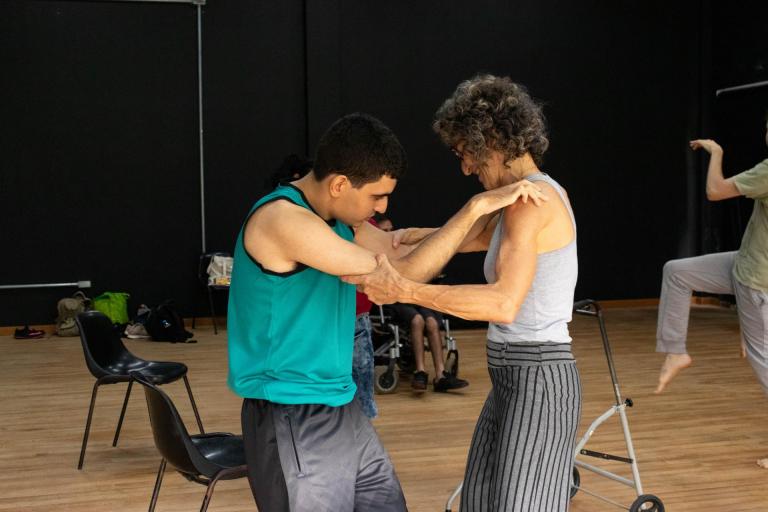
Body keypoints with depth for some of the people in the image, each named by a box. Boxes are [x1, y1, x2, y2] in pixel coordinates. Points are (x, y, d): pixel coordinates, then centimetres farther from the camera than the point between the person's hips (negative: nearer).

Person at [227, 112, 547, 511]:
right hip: (294, 421, -9)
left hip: (343, 412, 9)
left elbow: (404, 254, 13)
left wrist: (491, 217, 4)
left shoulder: (340, 218, 6)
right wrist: (476, 207, -19)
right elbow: (402, 277, -23)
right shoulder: (282, 219, -23)